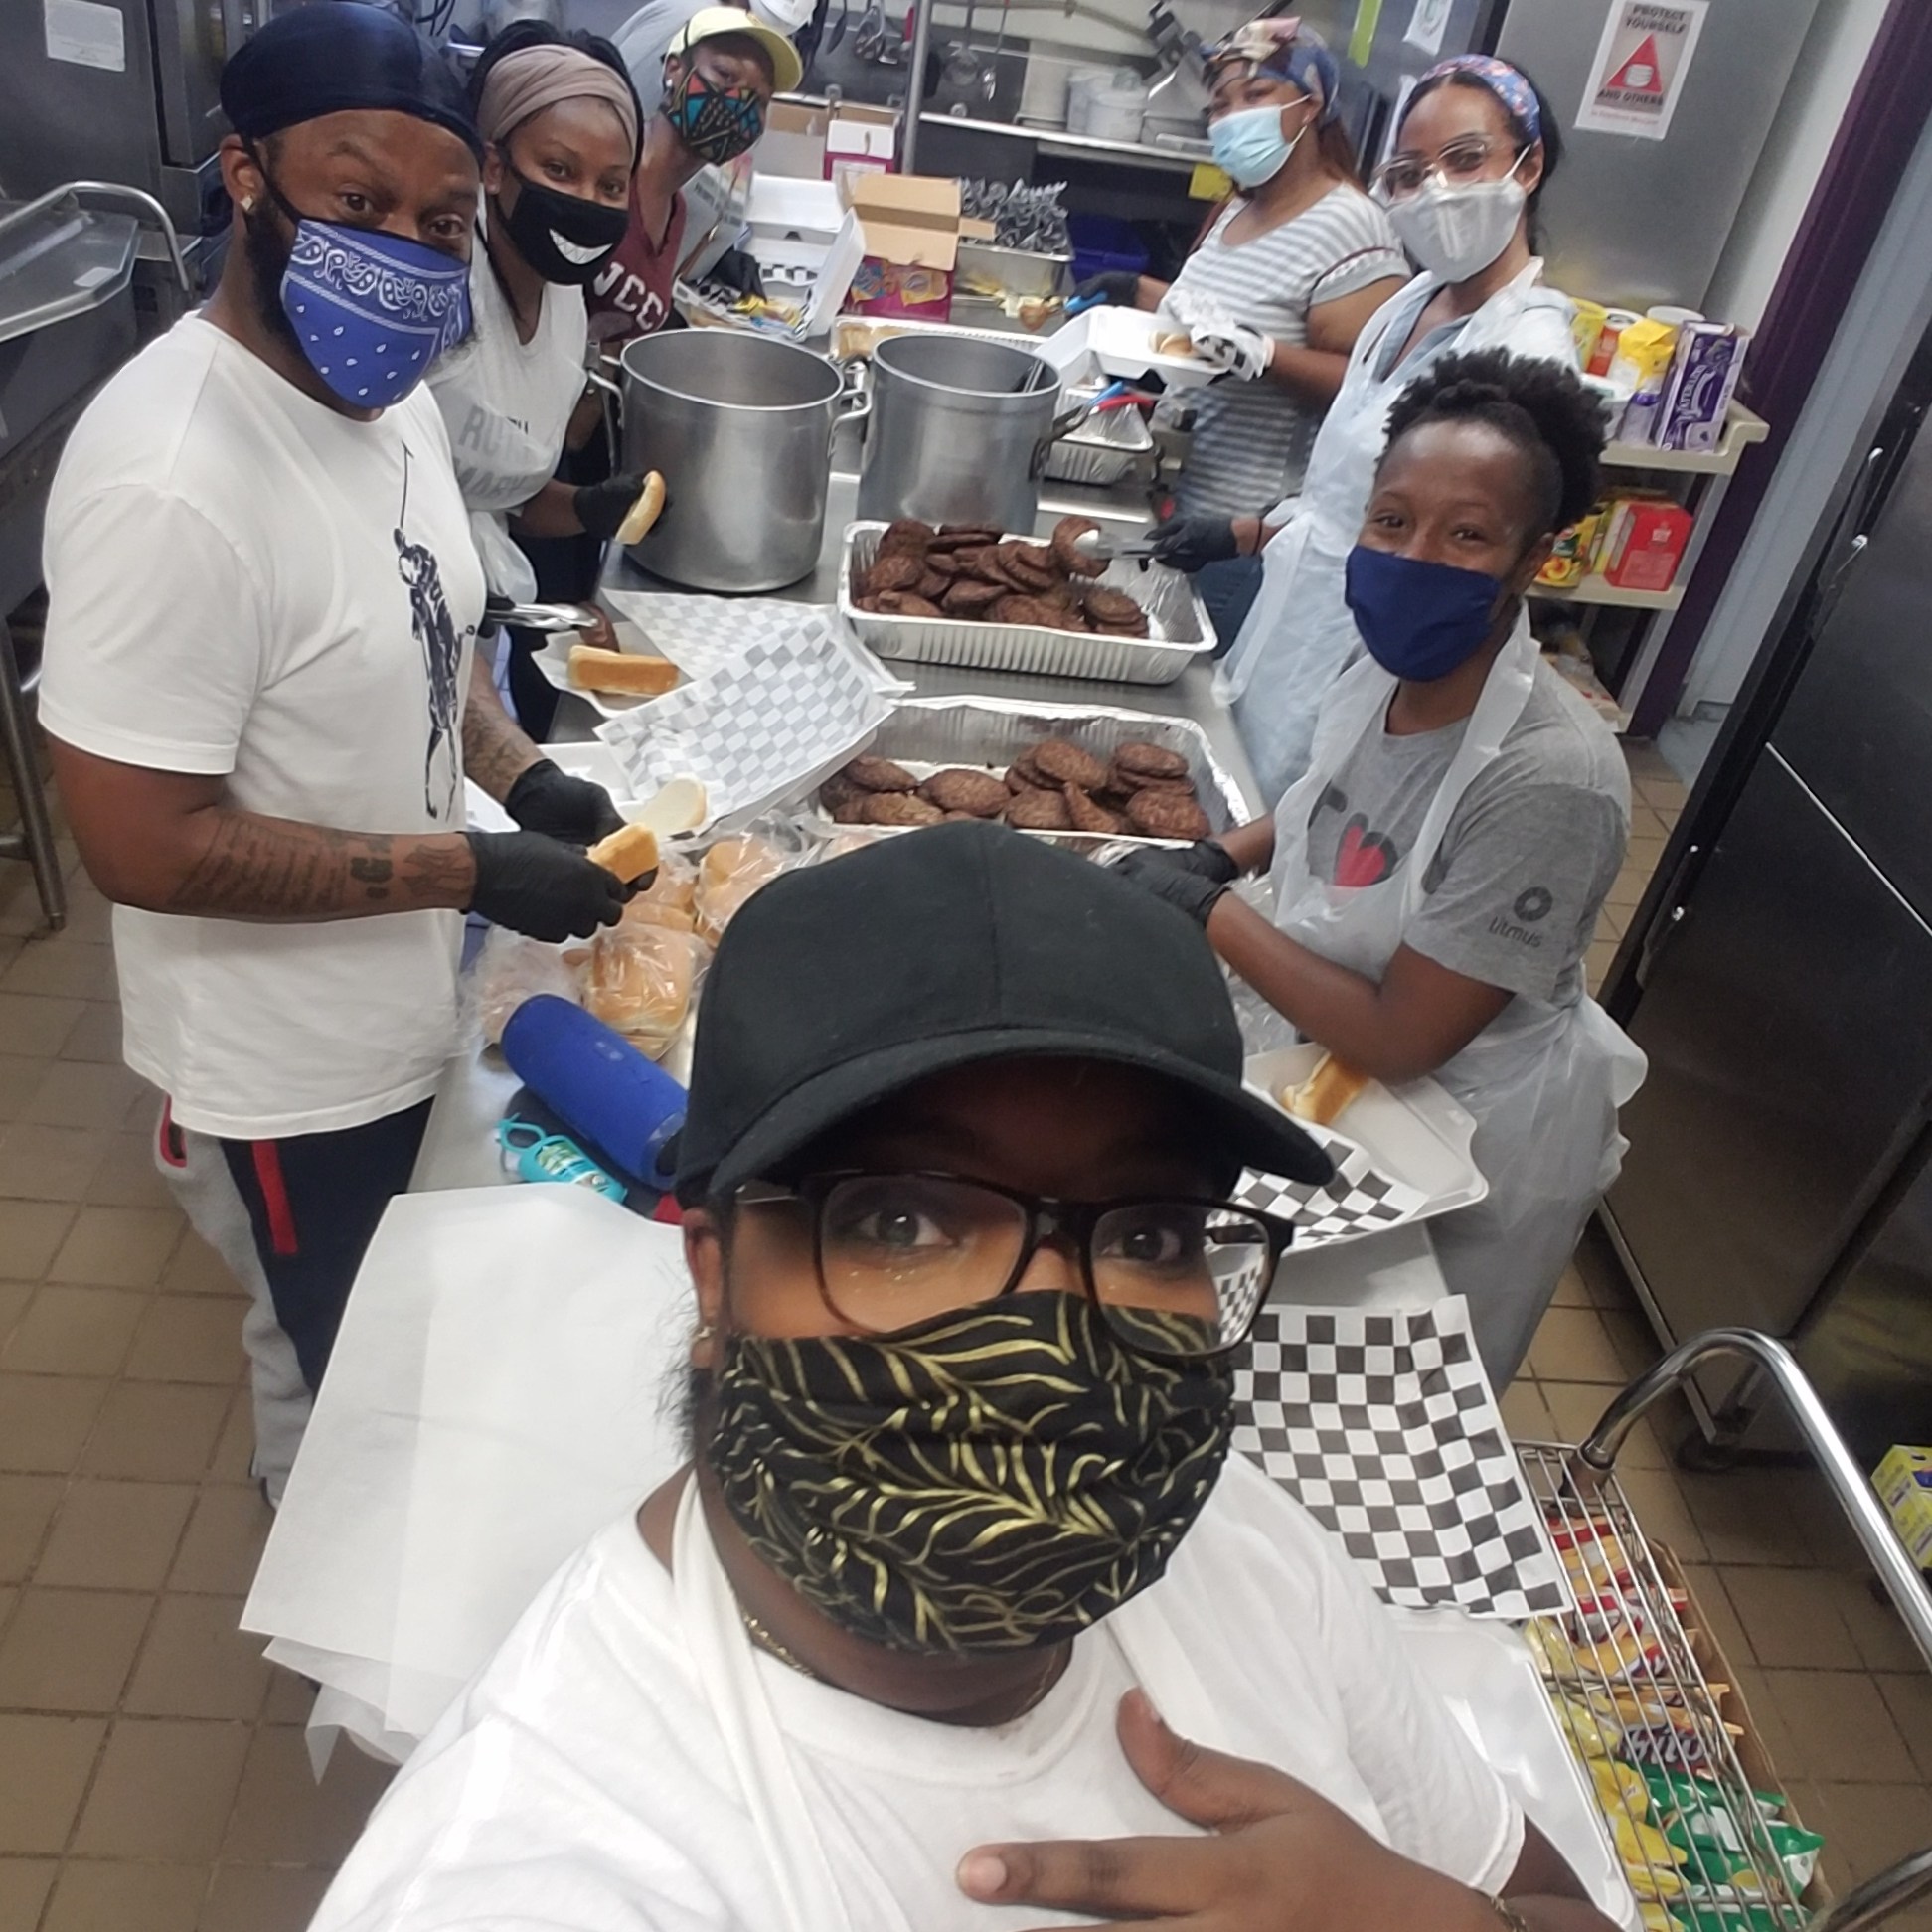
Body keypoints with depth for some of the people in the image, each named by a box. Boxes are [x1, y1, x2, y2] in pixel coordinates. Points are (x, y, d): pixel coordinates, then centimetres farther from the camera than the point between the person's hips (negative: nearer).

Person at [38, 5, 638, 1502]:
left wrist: (521, 775, -5)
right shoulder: (169, 485, -31)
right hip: (293, 1070, -8)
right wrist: (471, 867, -25)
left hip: (412, 1005, 8)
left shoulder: (384, 389, -3)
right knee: (336, 1379, 19)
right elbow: (145, 845, -28)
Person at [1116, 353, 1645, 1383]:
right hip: (1339, 1067, 6)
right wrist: (1217, 855, -6)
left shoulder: (1548, 779, -36)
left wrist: (1208, 910, -27)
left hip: (1465, 1134, -6)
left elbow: (1398, 1041, -31)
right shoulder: (1393, 666, -14)